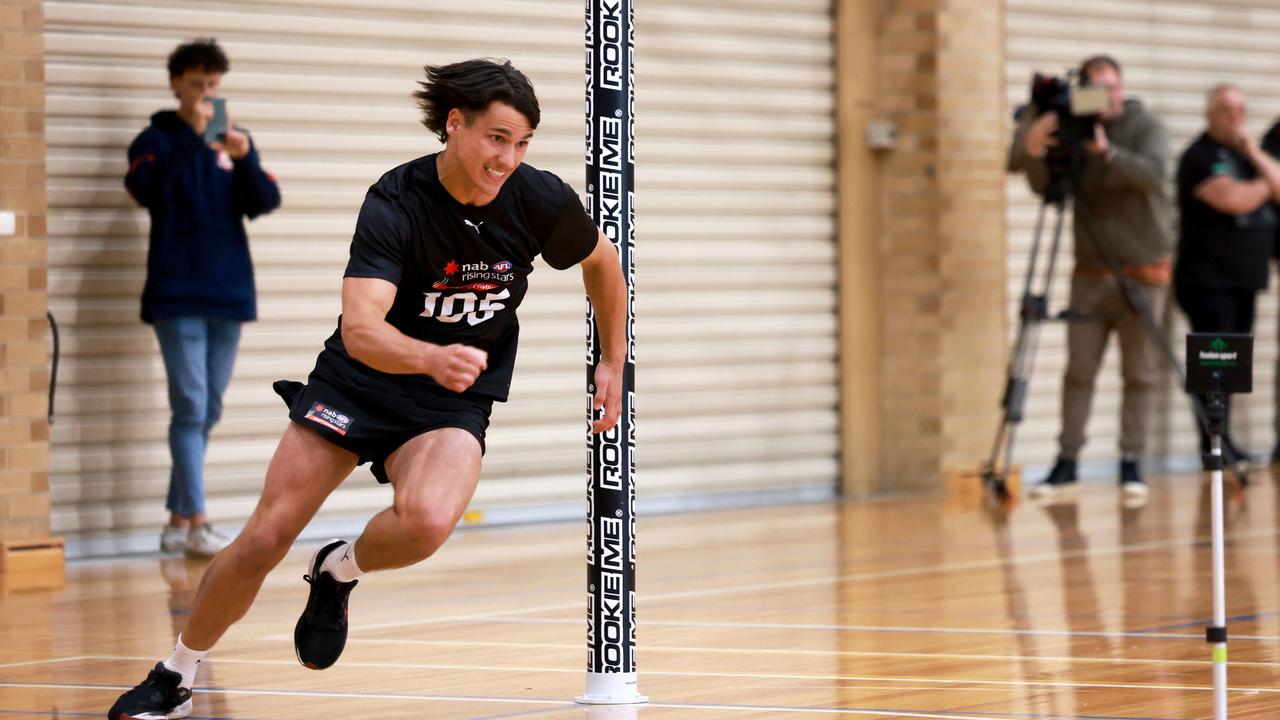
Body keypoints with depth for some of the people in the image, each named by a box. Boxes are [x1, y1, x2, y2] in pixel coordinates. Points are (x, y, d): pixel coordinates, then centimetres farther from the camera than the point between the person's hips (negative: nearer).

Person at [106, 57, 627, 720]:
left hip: (454, 403, 1)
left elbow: (603, 261, 10)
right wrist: (434, 357, -52)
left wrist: (613, 363, 10)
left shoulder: (540, 200, -14)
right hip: (358, 383, -1)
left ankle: (339, 573, 3)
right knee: (264, 540, -5)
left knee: (426, 522, -32)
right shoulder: (395, 202, -22)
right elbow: (359, 329, -34)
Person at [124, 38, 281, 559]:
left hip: (229, 295, 5)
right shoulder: (157, 140, 0)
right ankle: (195, 524, -12)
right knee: (190, 407, -10)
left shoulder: (235, 142, 11)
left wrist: (244, 160, -18)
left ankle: (178, 517, 16)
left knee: (208, 413, 8)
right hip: (178, 296, -5)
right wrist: (190, 136, -24)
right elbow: (145, 189, -19)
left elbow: (265, 203, 0)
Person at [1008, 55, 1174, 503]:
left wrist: (1107, 151, -37)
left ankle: (1131, 463, 5)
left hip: (1142, 272, -2)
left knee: (1140, 373, -1)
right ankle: (1066, 463, 6)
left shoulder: (1146, 127, -3)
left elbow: (1152, 172, -22)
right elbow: (1043, 185, -7)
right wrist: (1033, 150, -28)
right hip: (1090, 272, 2)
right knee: (1079, 370, 1)